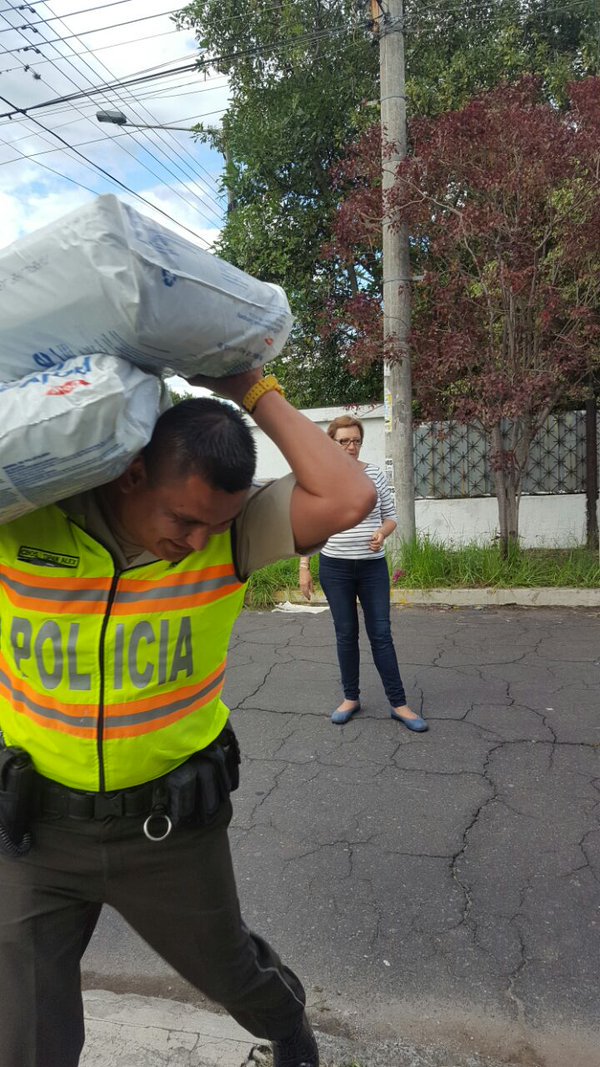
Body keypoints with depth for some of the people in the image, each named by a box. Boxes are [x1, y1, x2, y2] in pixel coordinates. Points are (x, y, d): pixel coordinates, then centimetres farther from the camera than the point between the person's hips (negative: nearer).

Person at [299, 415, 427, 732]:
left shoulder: (374, 474, 0)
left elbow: (391, 515, 8)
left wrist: (382, 532, -14)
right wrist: (304, 568, -1)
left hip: (373, 566, 1)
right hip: (335, 568, -1)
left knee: (381, 634, 3)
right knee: (346, 634, 10)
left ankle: (398, 703, 11)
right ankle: (351, 697, 26)